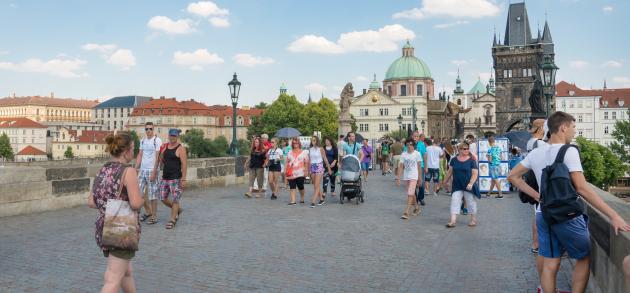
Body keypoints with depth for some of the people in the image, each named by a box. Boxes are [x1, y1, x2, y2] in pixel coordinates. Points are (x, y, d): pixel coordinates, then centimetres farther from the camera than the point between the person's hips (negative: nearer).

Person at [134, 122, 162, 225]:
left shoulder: (157, 140, -7)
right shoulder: (142, 141, 12)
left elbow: (157, 157, -11)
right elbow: (140, 155, 16)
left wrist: (154, 172, -16)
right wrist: (136, 168, 8)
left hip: (151, 170, -6)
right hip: (142, 170, 7)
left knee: (152, 194, -2)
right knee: (138, 191, 9)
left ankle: (154, 216, 9)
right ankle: (148, 211, 26)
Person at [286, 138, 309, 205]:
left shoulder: (303, 152, 5)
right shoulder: (290, 153, 15)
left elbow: (306, 163, 0)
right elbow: (287, 162, 15)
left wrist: (306, 171, -9)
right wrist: (285, 170, 5)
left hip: (300, 173, -2)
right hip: (291, 173, 3)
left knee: (300, 187, 3)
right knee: (292, 187, -4)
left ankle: (302, 198, 25)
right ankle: (293, 200, -4)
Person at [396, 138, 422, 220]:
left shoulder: (417, 154, -6)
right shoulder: (403, 154, 1)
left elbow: (419, 166, 1)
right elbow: (401, 166, 1)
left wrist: (419, 177, 3)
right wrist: (398, 177, -3)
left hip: (414, 176, -4)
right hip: (406, 176, 4)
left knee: (410, 194, -12)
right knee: (412, 193, 17)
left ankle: (406, 212, -13)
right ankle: (416, 208, 36)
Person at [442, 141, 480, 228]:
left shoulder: (471, 160, -5)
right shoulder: (454, 160, 5)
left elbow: (475, 173, -9)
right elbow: (450, 171, 13)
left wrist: (471, 183, -20)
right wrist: (445, 181, 16)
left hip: (468, 186, -3)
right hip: (457, 186, 3)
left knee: (471, 202, 8)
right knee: (454, 201, -5)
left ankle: (473, 220, 24)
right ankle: (453, 221, -6)